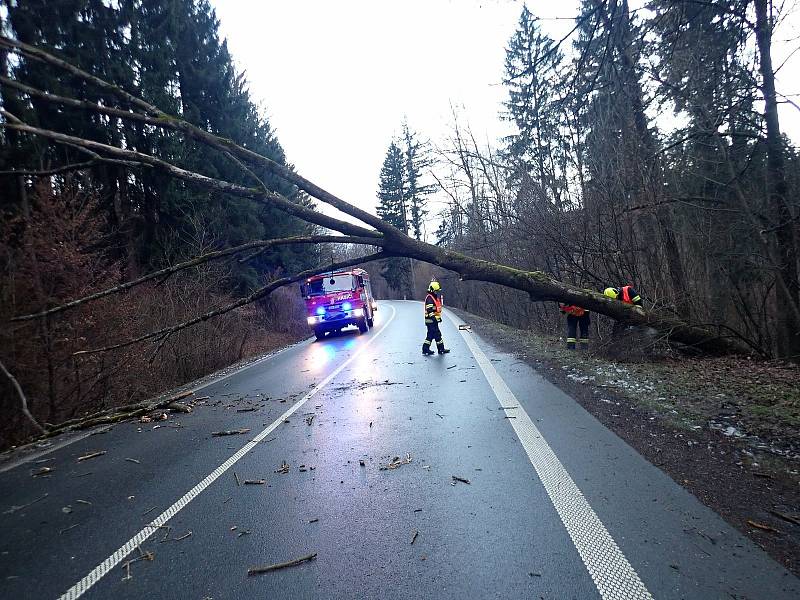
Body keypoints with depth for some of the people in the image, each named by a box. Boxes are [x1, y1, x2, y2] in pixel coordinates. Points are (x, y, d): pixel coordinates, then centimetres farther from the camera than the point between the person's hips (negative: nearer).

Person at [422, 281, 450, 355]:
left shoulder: (435, 298, 18)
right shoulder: (429, 298, -14)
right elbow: (430, 310, -22)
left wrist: (439, 317, 28)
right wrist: (433, 317, -27)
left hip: (434, 320, 10)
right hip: (431, 320, -10)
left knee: (431, 335, 11)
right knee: (437, 334, -5)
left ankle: (425, 349, 14)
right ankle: (441, 349, 2)